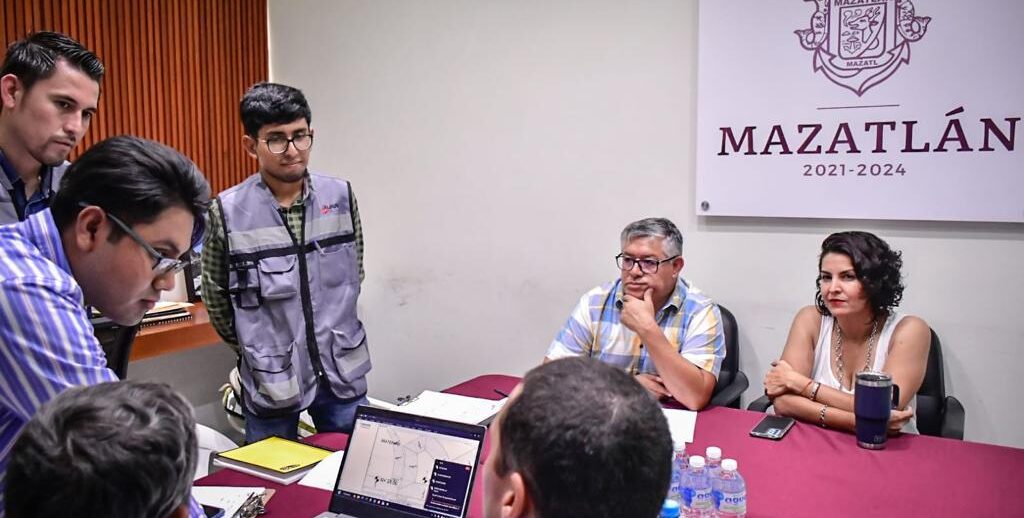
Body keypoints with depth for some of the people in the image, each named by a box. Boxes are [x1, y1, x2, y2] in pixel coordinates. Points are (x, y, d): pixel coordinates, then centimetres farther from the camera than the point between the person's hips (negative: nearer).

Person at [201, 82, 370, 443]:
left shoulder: (341, 196, -4)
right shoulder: (228, 211, -11)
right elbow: (215, 295, 2)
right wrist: (253, 349, 8)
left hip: (342, 373, 2)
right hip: (271, 382, -2)